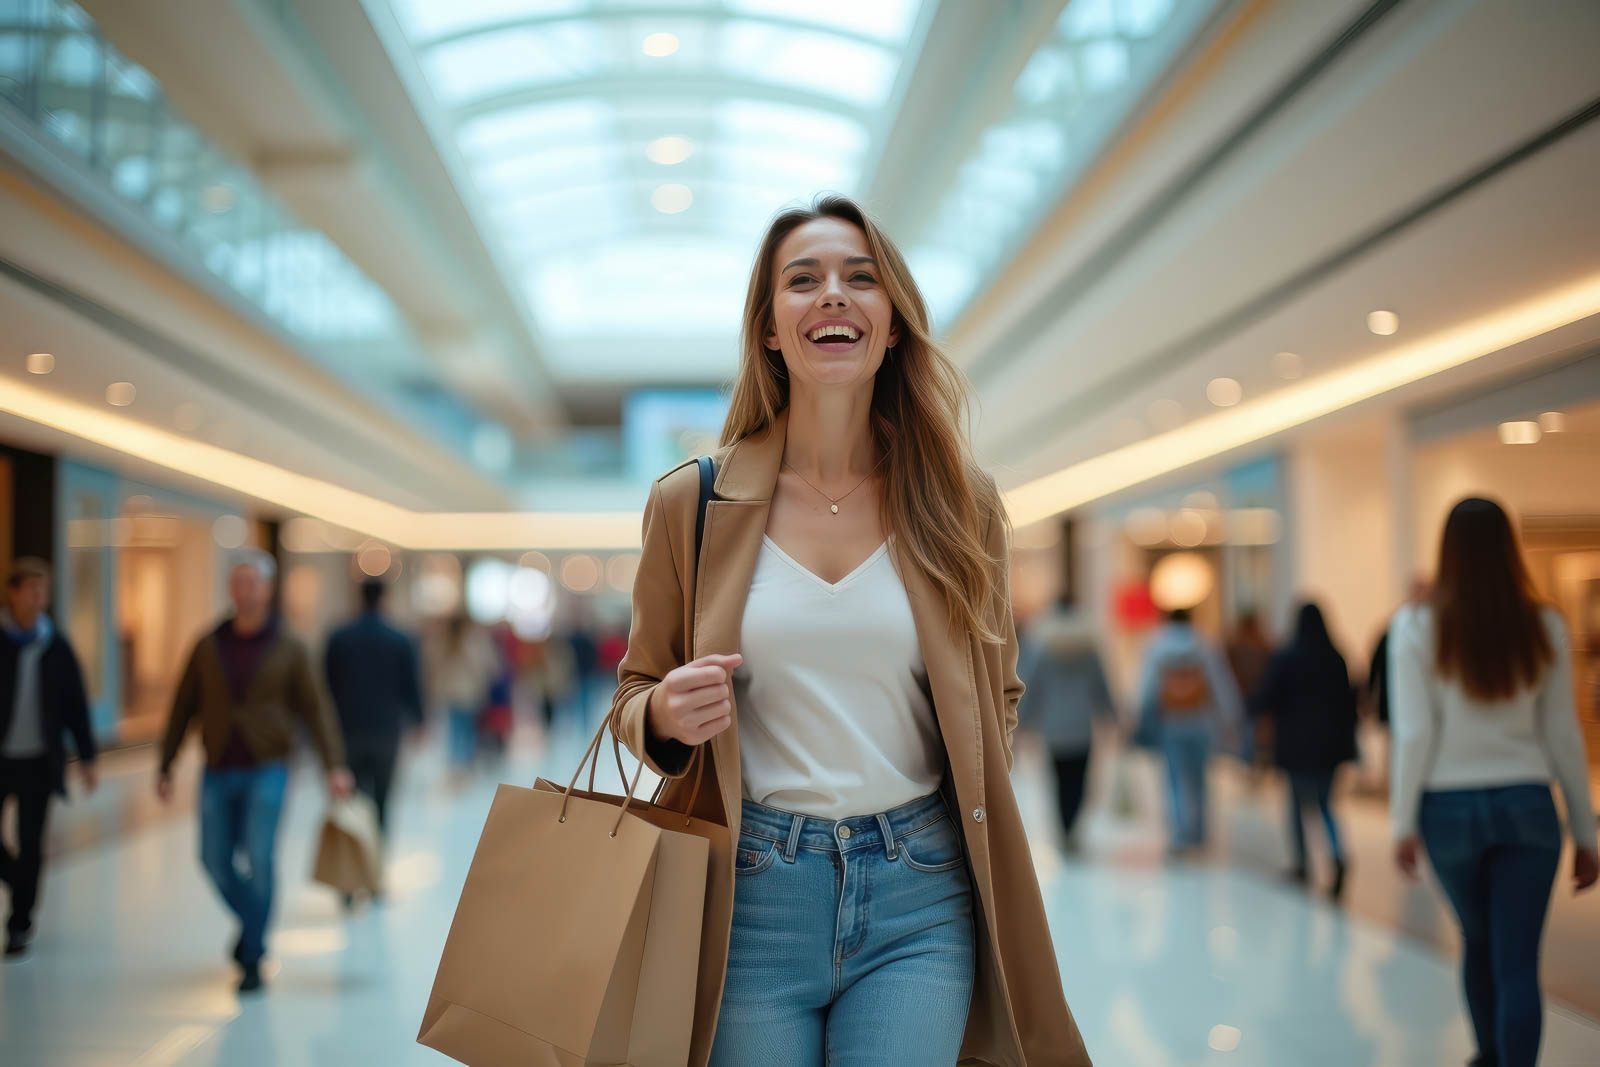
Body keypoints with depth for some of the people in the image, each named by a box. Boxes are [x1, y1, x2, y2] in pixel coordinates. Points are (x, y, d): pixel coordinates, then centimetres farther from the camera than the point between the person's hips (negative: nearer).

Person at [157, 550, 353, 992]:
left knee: (259, 858, -12)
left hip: (266, 769, -3)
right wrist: (165, 766, 7)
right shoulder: (208, 646, 6)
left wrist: (334, 765, -11)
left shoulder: (289, 650, 0)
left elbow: (315, 711, -1)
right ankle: (253, 920, 33)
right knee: (216, 860, 5)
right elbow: (183, 708, 10)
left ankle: (253, 959, -1)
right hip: (219, 771, 3)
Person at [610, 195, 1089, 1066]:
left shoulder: (960, 504, 4)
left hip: (919, 901, 1)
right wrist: (664, 718, -12)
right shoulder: (690, 503, 1)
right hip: (749, 894, 0)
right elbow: (633, 696, 10)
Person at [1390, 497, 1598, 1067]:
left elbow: (1415, 732, -9)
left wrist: (1404, 822, -3)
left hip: (1450, 808, 1)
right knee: (1519, 963, -1)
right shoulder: (1544, 626, -1)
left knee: (1478, 939, 23)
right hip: (1527, 806, 0)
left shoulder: (1418, 625, -6)